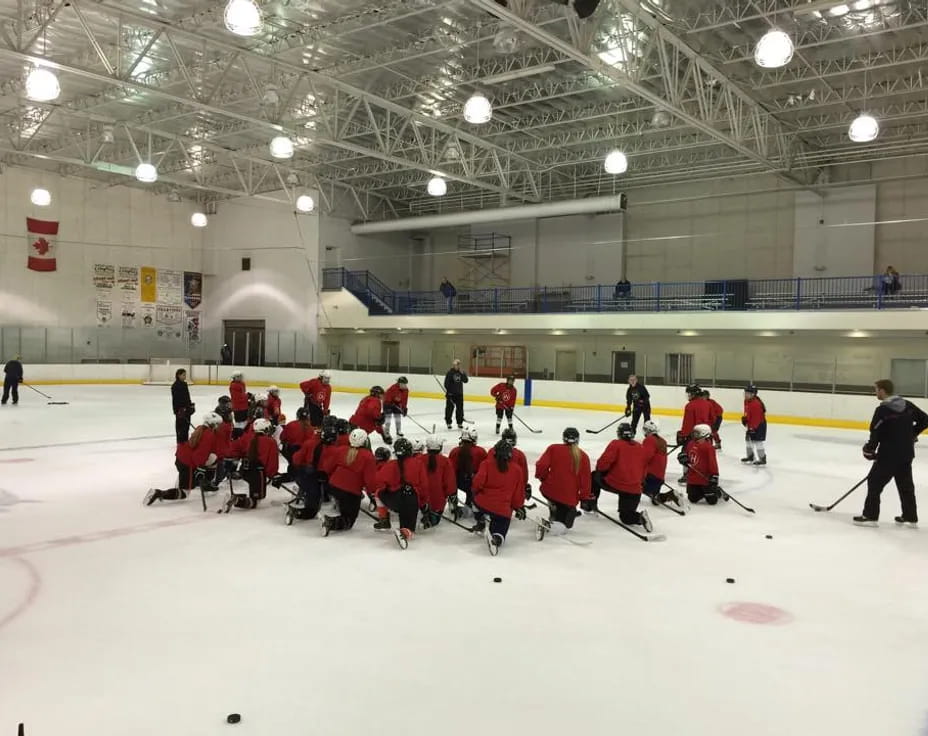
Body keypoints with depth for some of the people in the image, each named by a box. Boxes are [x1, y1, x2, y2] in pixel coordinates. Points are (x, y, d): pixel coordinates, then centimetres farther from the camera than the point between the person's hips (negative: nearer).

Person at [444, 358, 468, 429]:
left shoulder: (461, 373, 7)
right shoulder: (450, 373, -8)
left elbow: (465, 380, -3)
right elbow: (446, 383, -10)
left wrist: (462, 374, -16)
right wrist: (447, 392, -16)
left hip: (459, 394, 4)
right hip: (451, 394, -4)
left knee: (460, 408, 6)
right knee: (449, 408, 1)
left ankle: (460, 423, 15)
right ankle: (448, 423, 10)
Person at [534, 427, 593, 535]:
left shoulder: (553, 449, 0)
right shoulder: (583, 457, 4)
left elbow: (541, 466, -10)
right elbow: (585, 480, 4)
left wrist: (543, 477, 10)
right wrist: (585, 498, 12)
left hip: (550, 490, 1)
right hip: (570, 497, -1)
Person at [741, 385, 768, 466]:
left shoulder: (756, 404, -29)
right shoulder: (747, 401, 1)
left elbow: (756, 418, -29)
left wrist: (752, 428, -27)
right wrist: (744, 418, 6)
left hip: (759, 424, -10)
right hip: (750, 424, 10)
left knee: (757, 441, -11)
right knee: (748, 439, 18)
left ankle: (762, 459, -4)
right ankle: (750, 456, 33)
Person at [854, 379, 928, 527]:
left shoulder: (883, 410, -17)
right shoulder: (907, 405, 5)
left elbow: (876, 433, -18)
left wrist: (869, 450, -6)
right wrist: (911, 435, 19)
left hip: (889, 454, -7)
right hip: (906, 453, 7)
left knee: (875, 482, 2)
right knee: (906, 485, 16)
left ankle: (870, 516, 2)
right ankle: (910, 518, 23)